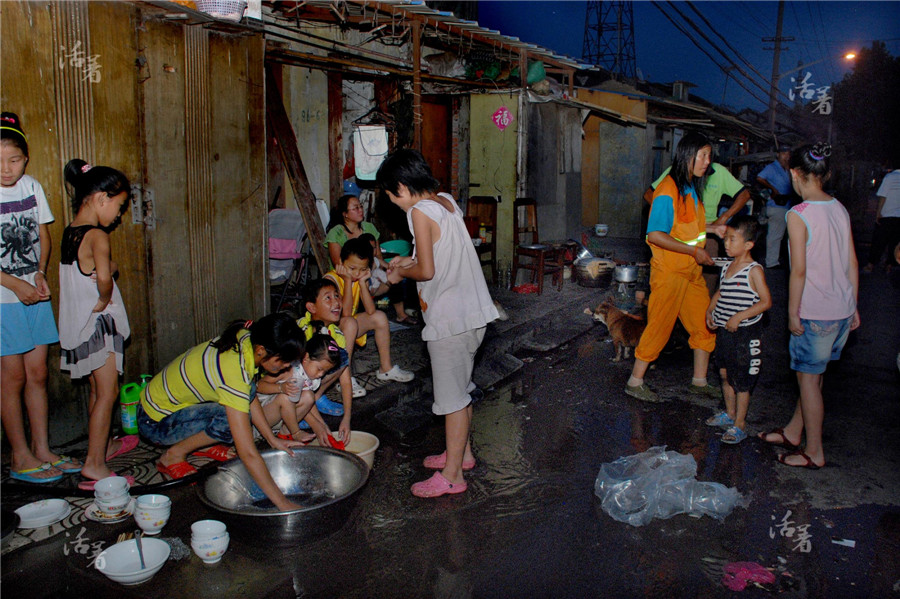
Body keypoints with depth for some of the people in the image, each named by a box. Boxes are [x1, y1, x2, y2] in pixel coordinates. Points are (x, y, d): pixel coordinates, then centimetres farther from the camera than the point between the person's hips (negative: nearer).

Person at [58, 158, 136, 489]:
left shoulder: (70, 232, 9)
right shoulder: (97, 236, -20)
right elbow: (104, 277, -35)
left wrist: (110, 266, -12)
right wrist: (104, 299, -17)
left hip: (77, 325, 9)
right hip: (98, 325, -9)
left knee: (97, 389, 22)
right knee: (108, 392, -4)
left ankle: (103, 445, 37)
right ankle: (94, 465, -2)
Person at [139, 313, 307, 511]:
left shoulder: (247, 340, -12)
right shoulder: (233, 371, -36)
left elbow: (250, 397, 6)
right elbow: (248, 453, -36)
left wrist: (272, 439, 1)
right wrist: (282, 502, -33)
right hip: (155, 422, -8)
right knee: (232, 421, -28)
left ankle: (202, 444, 6)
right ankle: (174, 455, -5)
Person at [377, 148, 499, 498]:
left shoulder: (420, 211, -16)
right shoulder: (446, 201, 10)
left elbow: (427, 271, -18)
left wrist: (401, 273, 0)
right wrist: (411, 259, 19)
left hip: (450, 318, -9)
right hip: (472, 310, 9)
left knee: (452, 394, 0)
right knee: (460, 387, 21)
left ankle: (452, 475, 11)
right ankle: (462, 452, 36)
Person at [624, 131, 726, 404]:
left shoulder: (691, 188, 11)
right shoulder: (668, 190, -16)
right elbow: (655, 235, -22)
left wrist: (712, 228, 10)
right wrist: (693, 251, -20)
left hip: (692, 270, 9)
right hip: (670, 271, -9)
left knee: (705, 324, 12)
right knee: (660, 326, -1)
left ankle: (699, 381, 26)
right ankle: (635, 382, 13)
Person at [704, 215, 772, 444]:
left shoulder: (754, 270, -15)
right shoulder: (727, 267, 7)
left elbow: (766, 301, -17)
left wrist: (739, 316, -22)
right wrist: (710, 310, 4)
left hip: (745, 333, -8)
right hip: (724, 330, 8)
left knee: (741, 381, 2)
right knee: (725, 374, 19)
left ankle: (739, 425, 14)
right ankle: (730, 414, 36)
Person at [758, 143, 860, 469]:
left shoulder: (798, 215, -16)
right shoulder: (840, 209, 6)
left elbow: (799, 270, -17)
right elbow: (852, 263, 10)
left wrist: (793, 313, -9)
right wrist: (853, 306, 17)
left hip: (814, 312, -7)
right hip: (842, 308, 7)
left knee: (808, 377, 6)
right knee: (812, 372, 19)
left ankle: (814, 452, 17)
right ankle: (793, 432, 35)